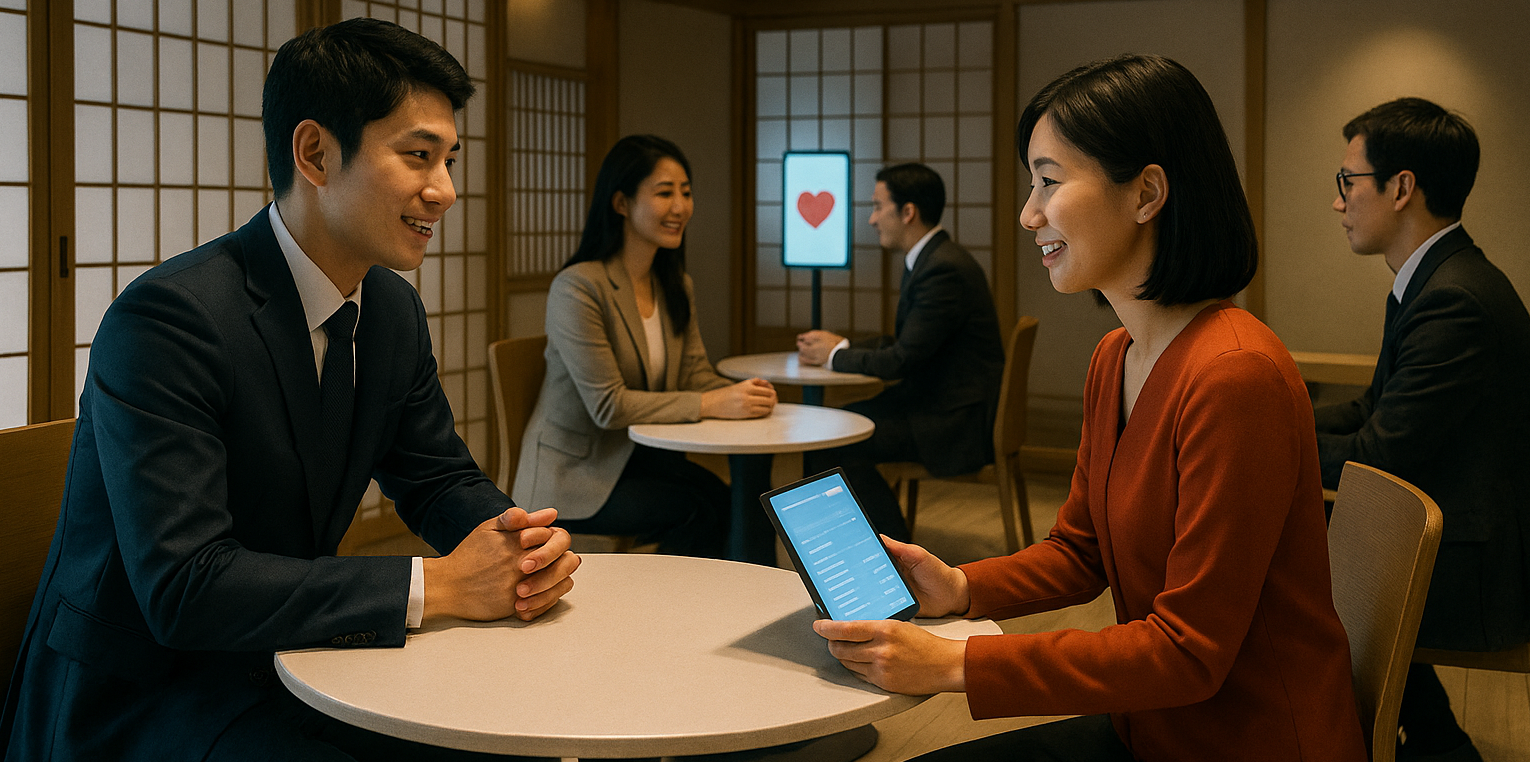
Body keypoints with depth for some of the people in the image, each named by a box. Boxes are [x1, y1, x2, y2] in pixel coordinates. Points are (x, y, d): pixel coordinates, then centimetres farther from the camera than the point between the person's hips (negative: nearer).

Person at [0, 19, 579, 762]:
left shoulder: (393, 310, 2)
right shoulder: (168, 317, -24)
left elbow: (440, 480, 11)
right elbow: (182, 588, -30)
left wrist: (521, 540, -13)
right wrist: (435, 585, -28)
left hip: (293, 663, 8)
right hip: (138, 696, -8)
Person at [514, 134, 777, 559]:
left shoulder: (677, 288, 9)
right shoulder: (577, 287, -19)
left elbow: (695, 375, 5)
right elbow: (608, 405, -23)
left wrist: (742, 396, -19)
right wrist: (711, 404, -28)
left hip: (639, 458, 7)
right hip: (574, 475, -7)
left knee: (738, 505, -20)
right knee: (699, 511, -25)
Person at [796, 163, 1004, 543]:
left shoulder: (944, 270, -20)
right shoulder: (927, 259, 13)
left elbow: (902, 360, -21)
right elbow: (902, 343, 20)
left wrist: (836, 355, -5)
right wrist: (842, 344, 6)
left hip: (953, 423, -11)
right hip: (928, 401, 11)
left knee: (835, 445, -19)